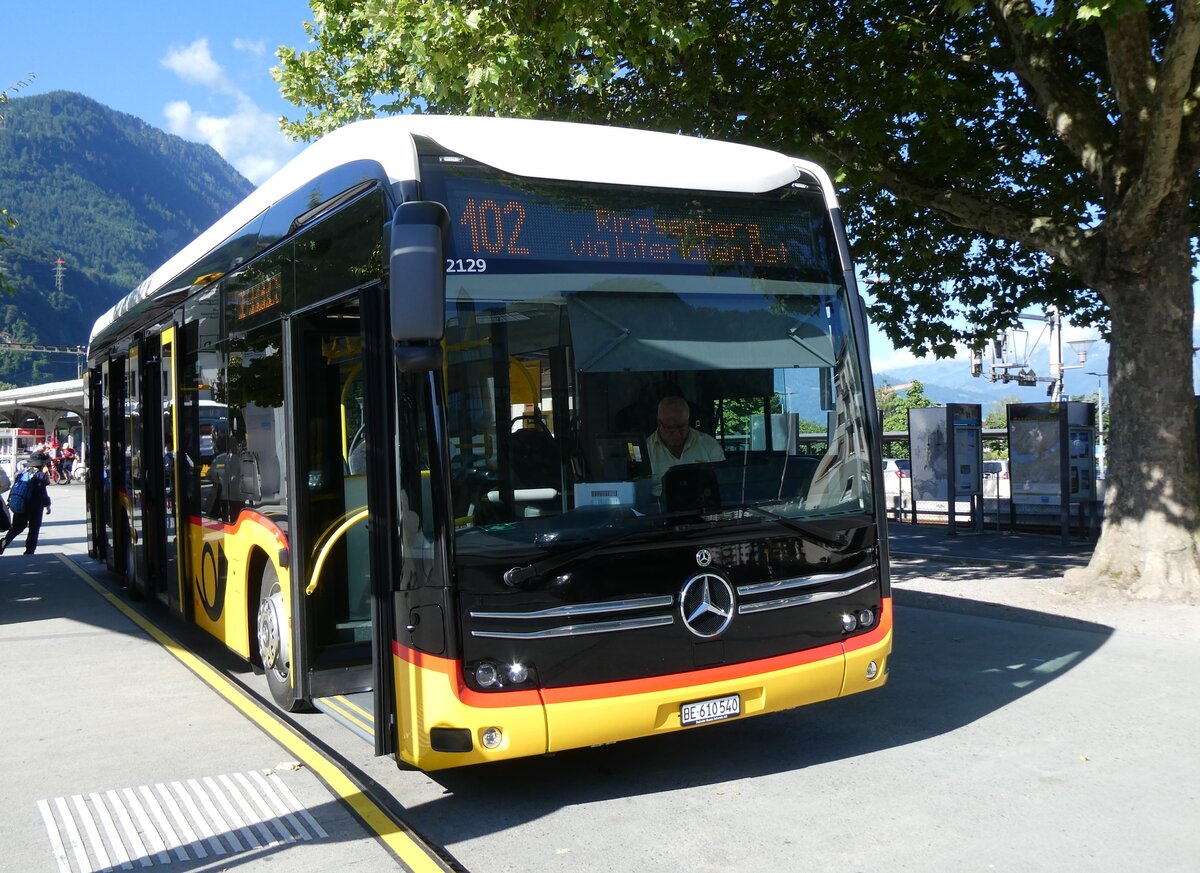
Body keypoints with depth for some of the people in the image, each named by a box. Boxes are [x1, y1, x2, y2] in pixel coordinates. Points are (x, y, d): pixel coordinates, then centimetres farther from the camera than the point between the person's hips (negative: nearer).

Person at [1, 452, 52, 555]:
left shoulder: (22, 472, 6)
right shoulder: (42, 476, -12)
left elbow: (14, 488, 9)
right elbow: (44, 493, -15)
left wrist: (10, 501, 17)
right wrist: (47, 505, -5)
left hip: (17, 505, 6)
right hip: (34, 508, -6)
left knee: (17, 526, 22)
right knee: (34, 529, 7)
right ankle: (29, 552, 8)